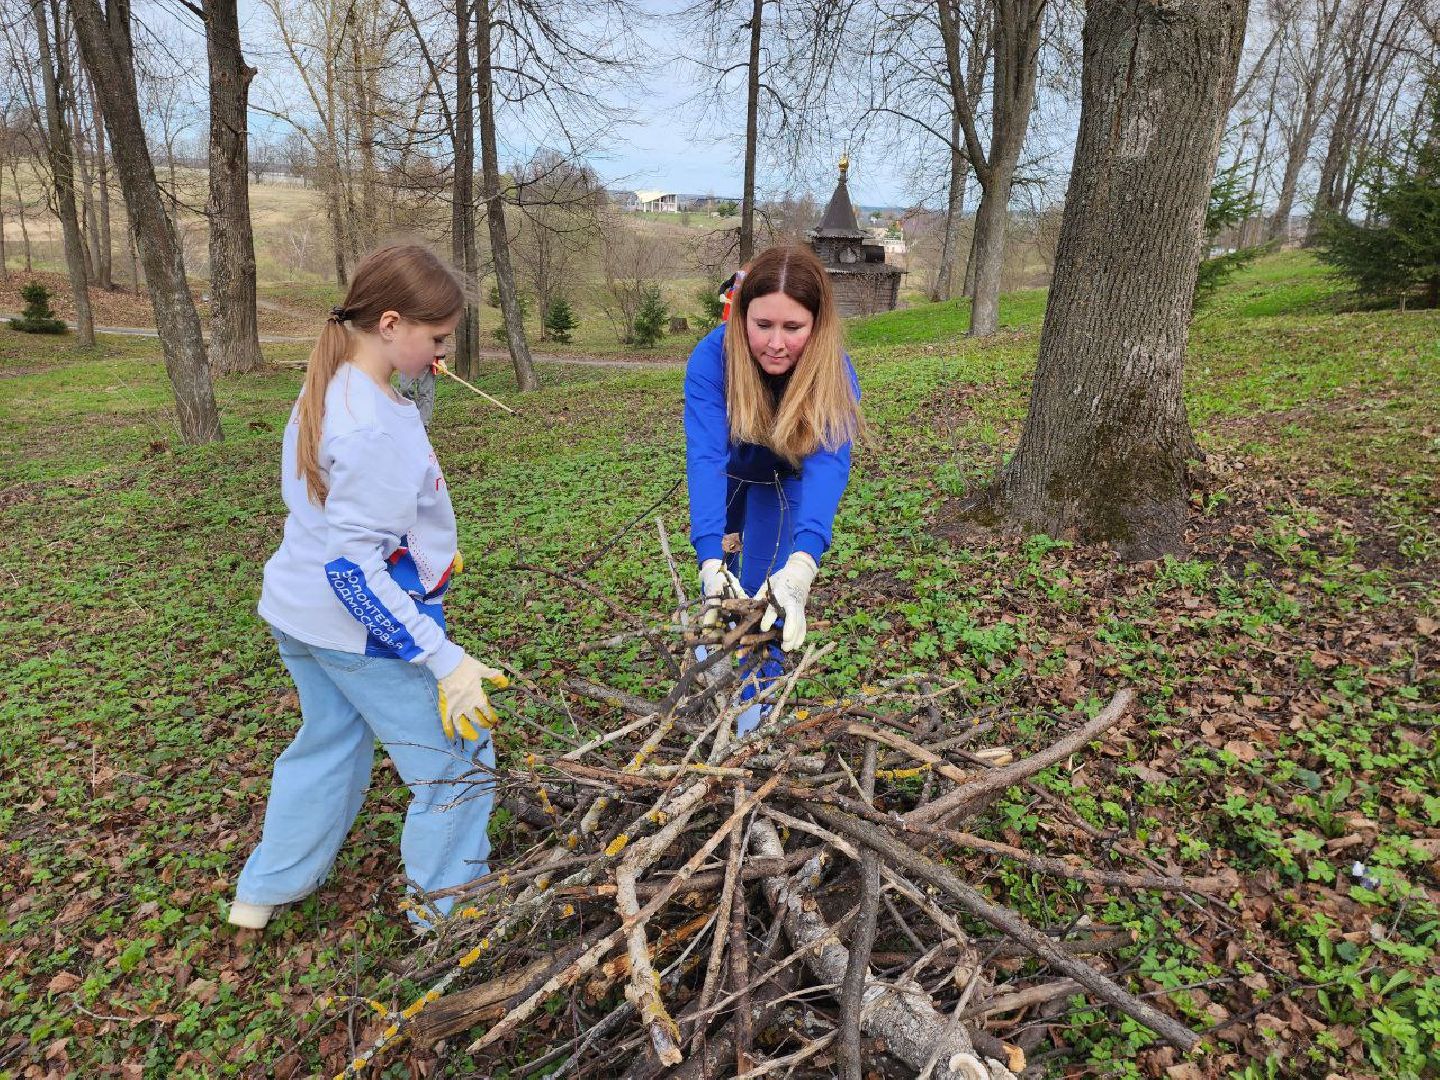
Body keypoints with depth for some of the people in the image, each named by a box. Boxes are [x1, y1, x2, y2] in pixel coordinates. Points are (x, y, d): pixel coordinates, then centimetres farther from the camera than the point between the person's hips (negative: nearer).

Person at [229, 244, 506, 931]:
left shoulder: (326, 390, 2)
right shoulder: (376, 429, -28)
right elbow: (352, 568, -29)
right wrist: (445, 662, -29)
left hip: (299, 613, 10)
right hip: (365, 627, -10)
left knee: (328, 741, 28)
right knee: (457, 763, 7)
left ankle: (266, 890, 44)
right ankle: (448, 914, 23)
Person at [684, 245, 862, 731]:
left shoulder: (834, 373, -35)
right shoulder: (712, 357, -37)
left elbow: (827, 465, -48)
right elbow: (705, 457, -45)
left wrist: (800, 567, -65)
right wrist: (711, 562, -58)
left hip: (783, 481, 0)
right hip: (728, 475, 1)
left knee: (766, 593, -6)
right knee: (722, 586, 8)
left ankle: (754, 707, 12)